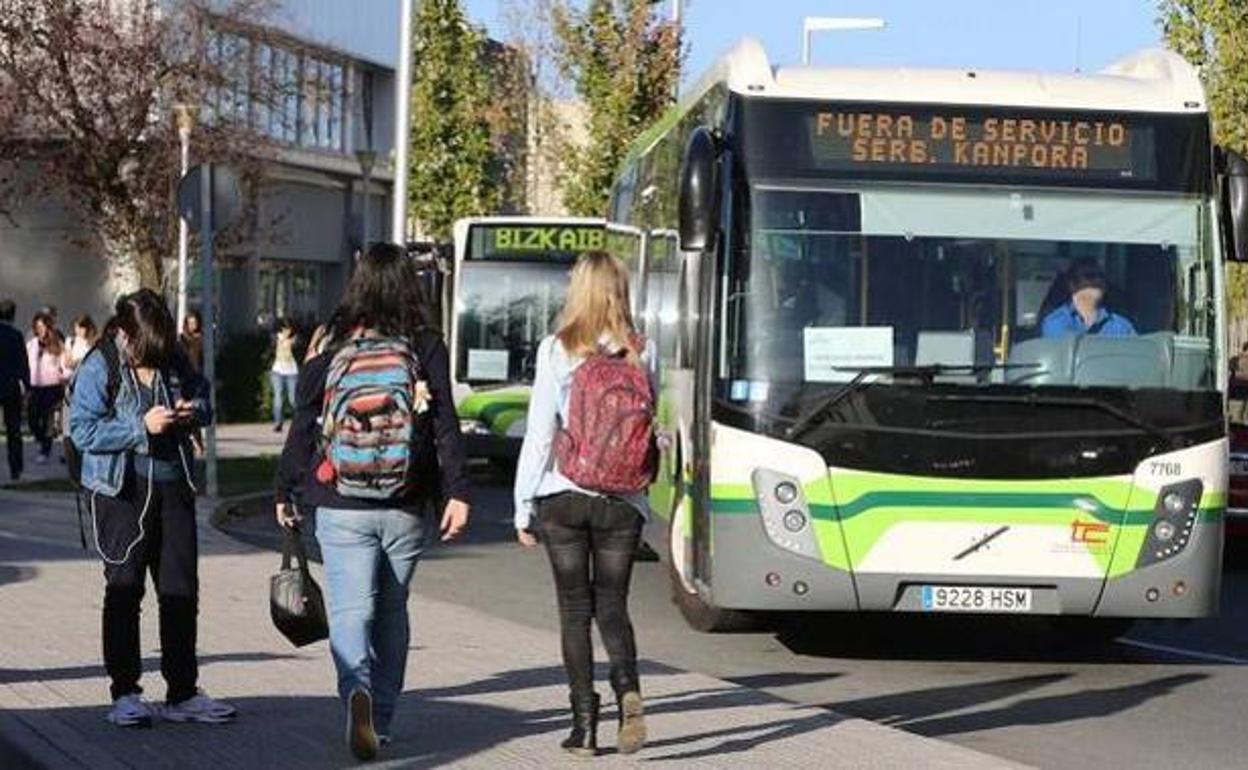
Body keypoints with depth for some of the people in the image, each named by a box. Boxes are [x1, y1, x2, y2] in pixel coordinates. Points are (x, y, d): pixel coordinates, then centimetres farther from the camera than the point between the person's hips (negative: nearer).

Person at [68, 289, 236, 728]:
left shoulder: (174, 360, 5)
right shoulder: (99, 367, -9)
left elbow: (203, 396, 19)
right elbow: (82, 431, -14)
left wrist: (194, 411, -5)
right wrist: (141, 427, -22)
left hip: (173, 488, 5)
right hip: (121, 491, -5)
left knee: (182, 589, 5)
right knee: (124, 590, 1)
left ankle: (182, 693, 13)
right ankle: (124, 695, 8)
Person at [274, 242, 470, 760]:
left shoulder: (332, 348, 1)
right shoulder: (427, 348, 0)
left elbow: (302, 427, 3)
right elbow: (445, 425, -8)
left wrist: (286, 492, 12)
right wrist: (457, 492, -10)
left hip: (342, 508, -1)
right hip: (407, 507, 1)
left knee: (350, 609, -3)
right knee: (392, 611, 16)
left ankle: (356, 688, -31)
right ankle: (381, 720, 22)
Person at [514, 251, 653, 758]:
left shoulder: (556, 351, -6)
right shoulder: (641, 353, 1)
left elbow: (539, 432, -6)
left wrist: (524, 506, 0)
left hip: (562, 496, -2)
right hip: (623, 499, 2)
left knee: (575, 610, 7)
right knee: (612, 605, 12)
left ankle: (585, 724, 5)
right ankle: (627, 688, -14)